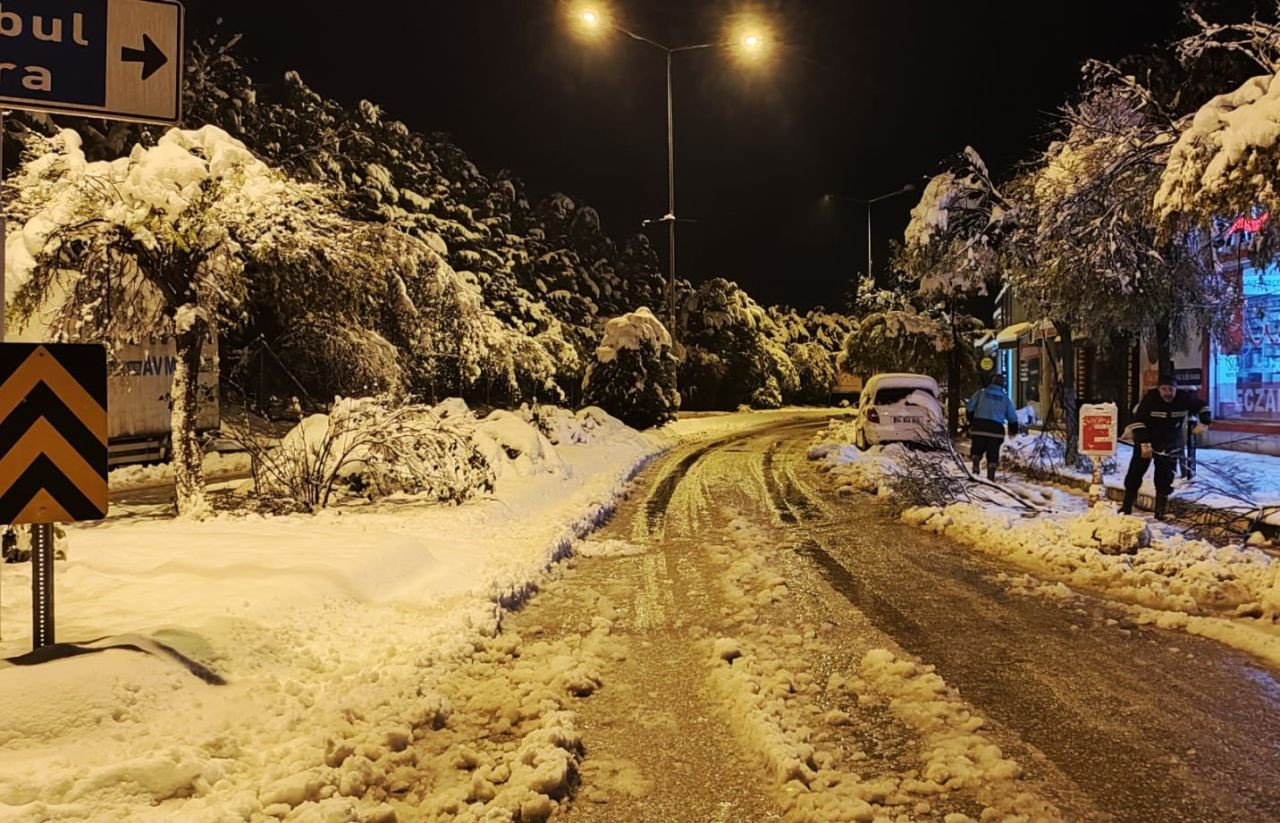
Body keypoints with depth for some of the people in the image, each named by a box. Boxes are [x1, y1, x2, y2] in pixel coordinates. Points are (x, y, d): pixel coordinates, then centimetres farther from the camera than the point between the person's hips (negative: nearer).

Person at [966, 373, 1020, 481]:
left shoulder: (980, 393, 5)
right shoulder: (1005, 398, 12)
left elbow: (969, 408, 0)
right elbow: (1012, 417, 15)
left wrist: (972, 422, 14)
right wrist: (1013, 430, 29)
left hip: (979, 427, -1)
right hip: (996, 429, 1)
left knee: (976, 451, 14)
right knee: (993, 455, 7)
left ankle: (976, 469, -8)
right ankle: (991, 477, 3)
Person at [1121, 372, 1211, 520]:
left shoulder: (1185, 398, -12)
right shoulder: (1150, 398, -21)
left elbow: (1202, 406, 6)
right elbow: (1138, 421, -23)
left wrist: (1204, 423, -10)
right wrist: (1144, 443, -29)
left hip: (1170, 446, 2)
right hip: (1146, 442, -2)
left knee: (1165, 480, 2)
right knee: (1134, 474, -4)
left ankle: (1160, 513, 13)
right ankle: (1126, 509, 5)